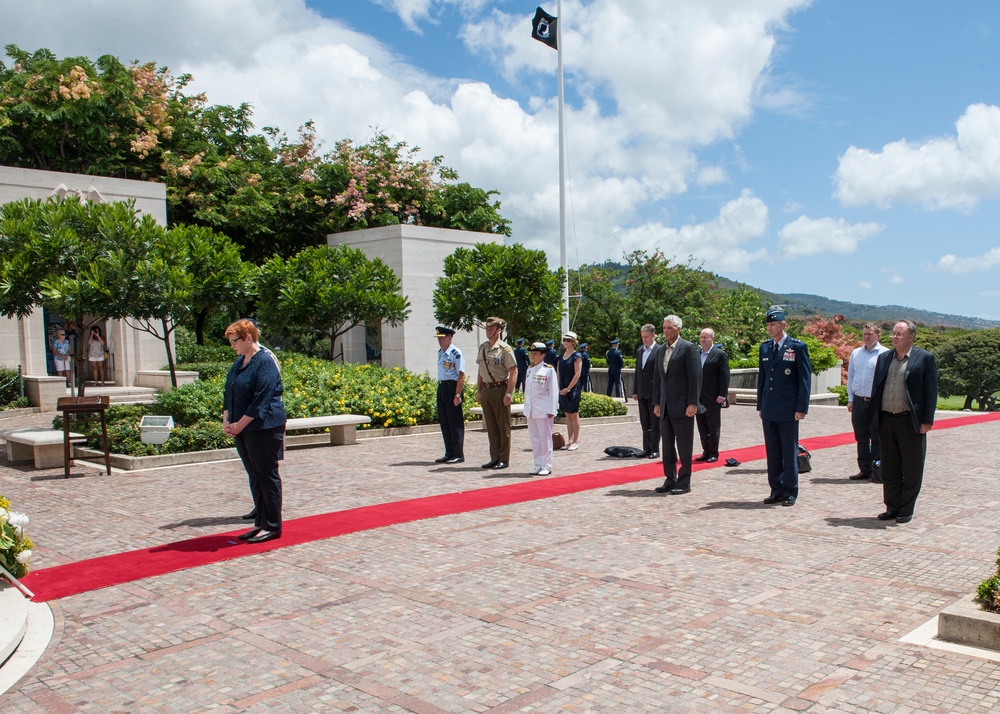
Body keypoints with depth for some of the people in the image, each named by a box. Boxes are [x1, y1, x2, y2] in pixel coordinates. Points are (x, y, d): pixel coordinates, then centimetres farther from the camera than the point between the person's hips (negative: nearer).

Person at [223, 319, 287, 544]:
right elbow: (228, 393, 17)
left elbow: (261, 400, -19)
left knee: (267, 476, -1)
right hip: (243, 429, 9)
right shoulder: (239, 363, 14)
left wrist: (239, 425, -16)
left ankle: (272, 526, 8)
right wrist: (227, 420, 2)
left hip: (264, 428, -9)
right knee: (254, 477, 13)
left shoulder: (265, 362, -14)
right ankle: (261, 523, 22)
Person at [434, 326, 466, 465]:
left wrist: (457, 395, -19)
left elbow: (461, 376, -16)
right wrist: (440, 386, 18)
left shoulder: (456, 353, -13)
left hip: (452, 387, -9)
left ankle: (458, 454, 6)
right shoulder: (440, 352, 13)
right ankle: (449, 453, 23)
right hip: (441, 387, 9)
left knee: (455, 422, -2)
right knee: (444, 422, 13)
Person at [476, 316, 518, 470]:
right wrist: (479, 391, 12)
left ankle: (504, 459, 10)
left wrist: (508, 394, -17)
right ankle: (494, 457, 20)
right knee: (490, 426, 11)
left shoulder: (505, 349, -10)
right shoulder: (482, 348, 11)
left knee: (503, 426, 2)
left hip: (500, 389, -7)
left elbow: (513, 372, -13)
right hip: (486, 389, 7)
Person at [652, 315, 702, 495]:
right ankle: (670, 480, 20)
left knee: (684, 446, 0)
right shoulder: (661, 350, 14)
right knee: (667, 446, 11)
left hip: (682, 406, -7)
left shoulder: (688, 348, -7)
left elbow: (695, 377, -11)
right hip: (665, 406, 7)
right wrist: (656, 403, 12)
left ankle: (684, 483, 7)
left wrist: (692, 404, -15)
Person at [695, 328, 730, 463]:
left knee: (714, 427, 1)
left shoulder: (720, 354, -5)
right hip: (699, 398, 6)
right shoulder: (697, 354, 12)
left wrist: (722, 395, -14)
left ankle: (713, 453, 9)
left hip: (713, 398, -6)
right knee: (702, 427, 9)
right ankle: (706, 452, 17)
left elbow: (725, 376, -8)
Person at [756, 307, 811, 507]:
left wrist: (801, 408, -10)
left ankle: (790, 492, 11)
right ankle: (776, 490, 18)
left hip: (788, 410, -5)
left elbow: (805, 378, -5)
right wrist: (760, 406, 12)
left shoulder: (798, 347, -4)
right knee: (772, 452, 9)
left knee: (789, 452, 2)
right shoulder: (764, 347, 11)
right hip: (769, 410, 5)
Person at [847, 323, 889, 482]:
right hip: (859, 401, 5)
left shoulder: (885, 354, -4)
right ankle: (864, 470, 18)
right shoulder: (855, 353, 11)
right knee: (861, 438, 10)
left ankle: (877, 471, 6)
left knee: (877, 439, 0)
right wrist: (850, 399, 9)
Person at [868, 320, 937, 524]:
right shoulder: (884, 358, 12)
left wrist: (927, 421, -10)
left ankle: (906, 511, 15)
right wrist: (873, 415, 8)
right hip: (886, 421, 5)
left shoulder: (924, 358, -2)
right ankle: (892, 507, 20)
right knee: (889, 469, 11)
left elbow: (930, 391, -5)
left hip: (911, 422, -4)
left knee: (911, 470, 5)